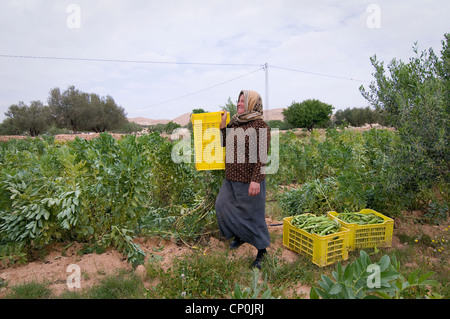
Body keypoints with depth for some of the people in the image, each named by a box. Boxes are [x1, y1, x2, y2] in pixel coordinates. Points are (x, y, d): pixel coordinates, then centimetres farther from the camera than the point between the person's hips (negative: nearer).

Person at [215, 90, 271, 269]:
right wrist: (222, 126, 4)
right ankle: (239, 235, 38)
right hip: (231, 177, 8)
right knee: (222, 205, 13)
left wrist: (256, 180, -21)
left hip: (249, 179, -7)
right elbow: (225, 145, 16)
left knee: (252, 214, 3)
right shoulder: (234, 123, 11)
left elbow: (262, 155, -16)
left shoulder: (259, 125, -11)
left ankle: (262, 250, 23)